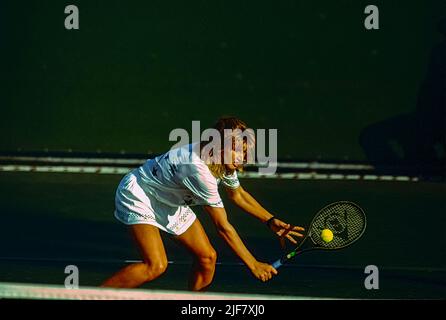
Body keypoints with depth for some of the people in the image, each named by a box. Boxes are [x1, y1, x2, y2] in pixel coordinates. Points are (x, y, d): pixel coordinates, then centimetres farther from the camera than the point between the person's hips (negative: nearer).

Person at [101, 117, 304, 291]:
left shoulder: (225, 162, -10)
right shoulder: (198, 169, -36)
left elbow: (237, 195, 13)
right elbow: (223, 227, -31)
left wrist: (271, 221, 4)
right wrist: (253, 265, -27)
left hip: (170, 201, 9)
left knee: (207, 257, 1)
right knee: (156, 266, -26)